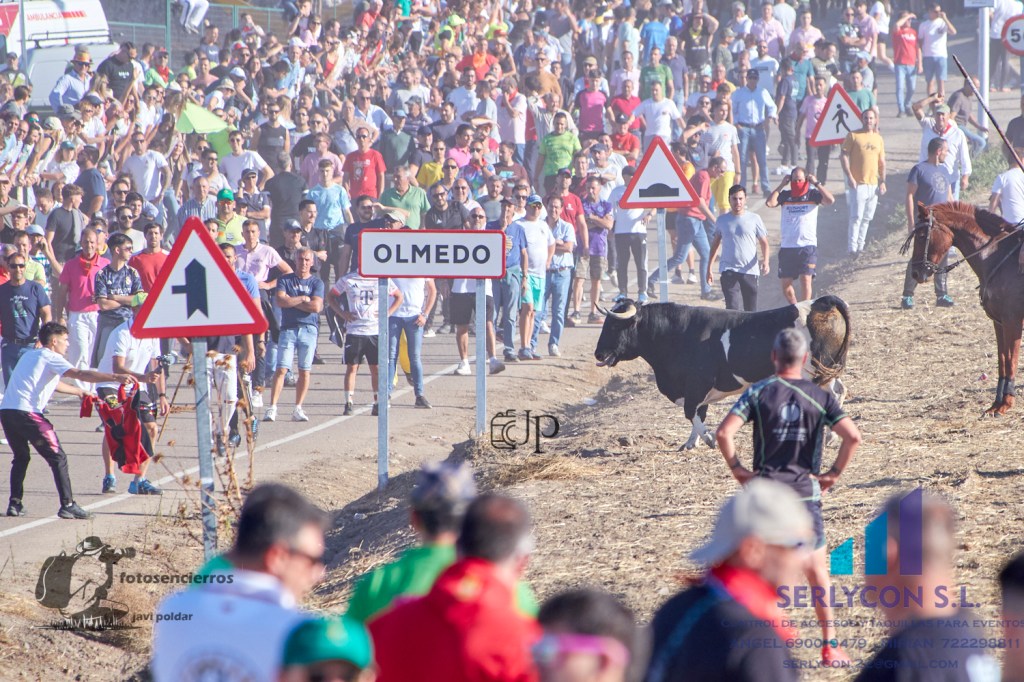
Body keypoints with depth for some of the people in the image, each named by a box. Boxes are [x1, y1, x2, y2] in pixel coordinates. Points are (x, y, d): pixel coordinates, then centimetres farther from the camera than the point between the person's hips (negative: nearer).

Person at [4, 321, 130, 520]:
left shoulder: (30, 355, 27)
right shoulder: (50, 358, 2)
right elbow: (80, 374, -13)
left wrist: (79, 392, 52)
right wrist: (116, 377, -20)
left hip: (6, 412, 8)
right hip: (27, 412, -8)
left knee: (21, 457, 25)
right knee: (58, 458, -1)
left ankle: (15, 503, 17)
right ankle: (67, 505, -6)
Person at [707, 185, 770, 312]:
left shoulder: (754, 219, 3)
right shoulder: (722, 220, 6)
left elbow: (764, 243, 4)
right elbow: (715, 244, 16)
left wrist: (765, 261, -14)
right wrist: (709, 268, 14)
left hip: (750, 271, 1)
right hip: (729, 271, -1)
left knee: (750, 310, 7)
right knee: (733, 308, -16)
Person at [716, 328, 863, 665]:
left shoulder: (758, 392, -3)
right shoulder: (820, 397, 0)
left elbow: (724, 433, -13)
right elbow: (853, 437, -10)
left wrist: (737, 468, 0)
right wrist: (834, 474, 1)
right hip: (805, 492, 0)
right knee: (817, 571, 7)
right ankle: (830, 646, 4)